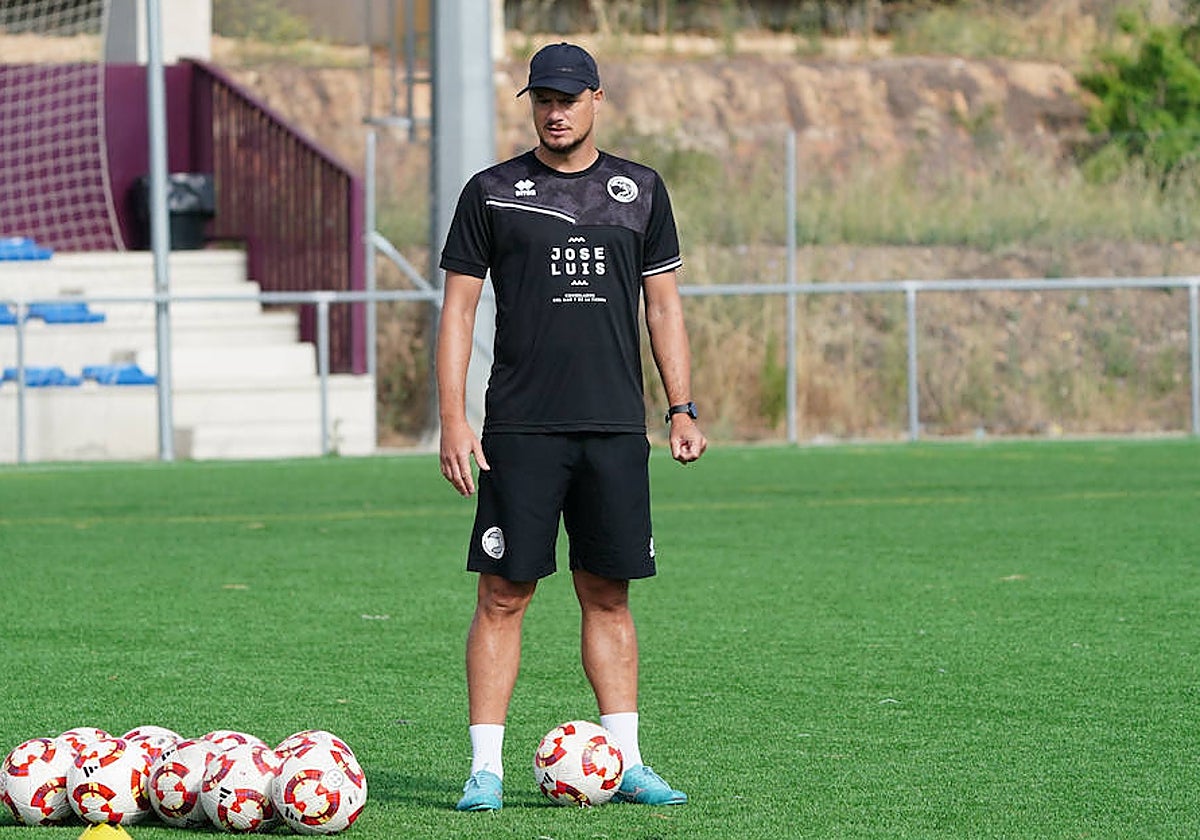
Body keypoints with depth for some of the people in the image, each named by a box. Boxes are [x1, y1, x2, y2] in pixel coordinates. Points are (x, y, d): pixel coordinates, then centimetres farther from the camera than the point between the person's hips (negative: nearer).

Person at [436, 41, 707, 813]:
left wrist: (683, 409, 6)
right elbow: (459, 308, 3)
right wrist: (453, 420, -5)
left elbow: (664, 305, 14)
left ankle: (626, 763, 9)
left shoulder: (640, 191, 10)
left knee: (609, 596, 5)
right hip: (521, 428, -2)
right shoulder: (492, 193, 4)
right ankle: (486, 768, -2)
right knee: (503, 595, -4)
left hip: (616, 428, 2)